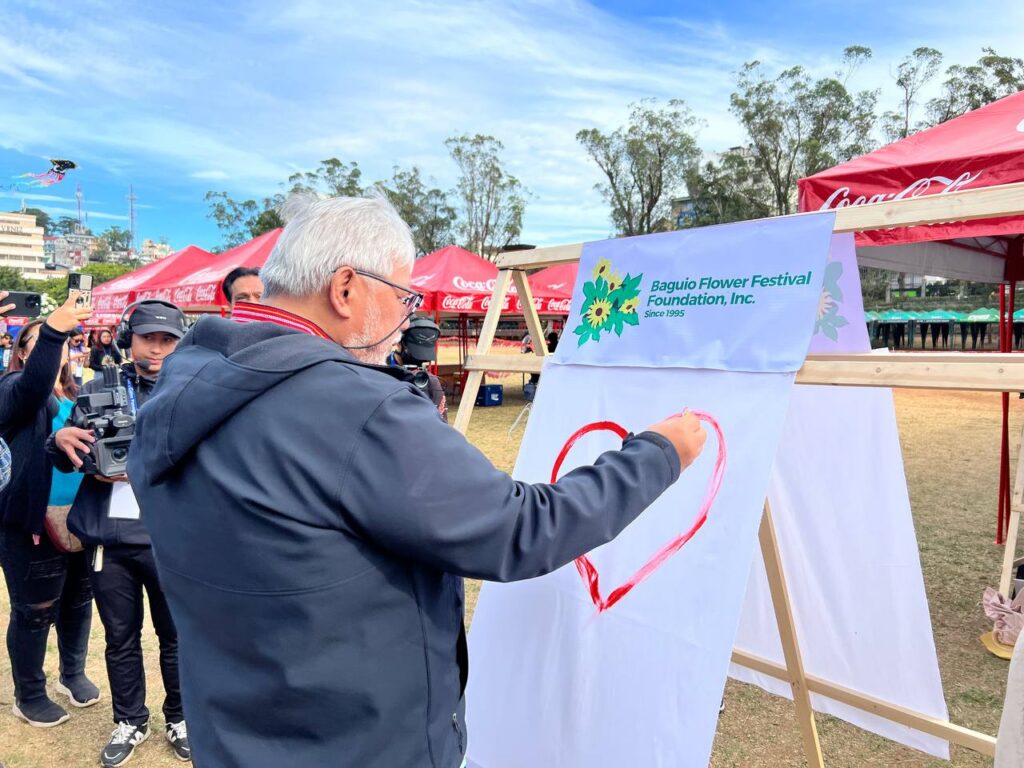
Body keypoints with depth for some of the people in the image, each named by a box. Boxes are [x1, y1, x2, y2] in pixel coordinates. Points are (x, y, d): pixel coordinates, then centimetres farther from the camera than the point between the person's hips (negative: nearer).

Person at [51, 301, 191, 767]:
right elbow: (70, 461, 6)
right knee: (120, 637, 16)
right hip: (108, 535, 2)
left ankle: (179, 717, 33)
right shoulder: (98, 389, 6)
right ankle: (130, 721, 36)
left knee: (175, 634, 12)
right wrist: (60, 439, -16)